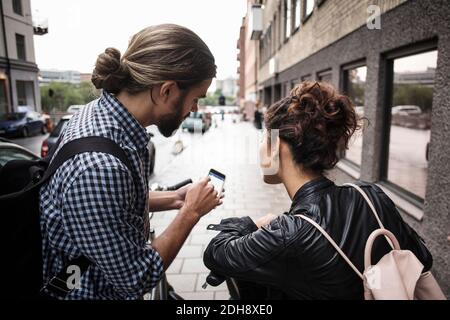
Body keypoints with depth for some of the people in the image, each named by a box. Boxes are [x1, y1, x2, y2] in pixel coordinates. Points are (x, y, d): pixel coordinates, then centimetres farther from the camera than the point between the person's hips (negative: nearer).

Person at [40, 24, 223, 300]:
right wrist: (191, 212, -17)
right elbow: (136, 280, -25)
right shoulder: (98, 167, -36)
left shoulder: (105, 112, -9)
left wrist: (172, 200, -2)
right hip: (92, 291, -7)